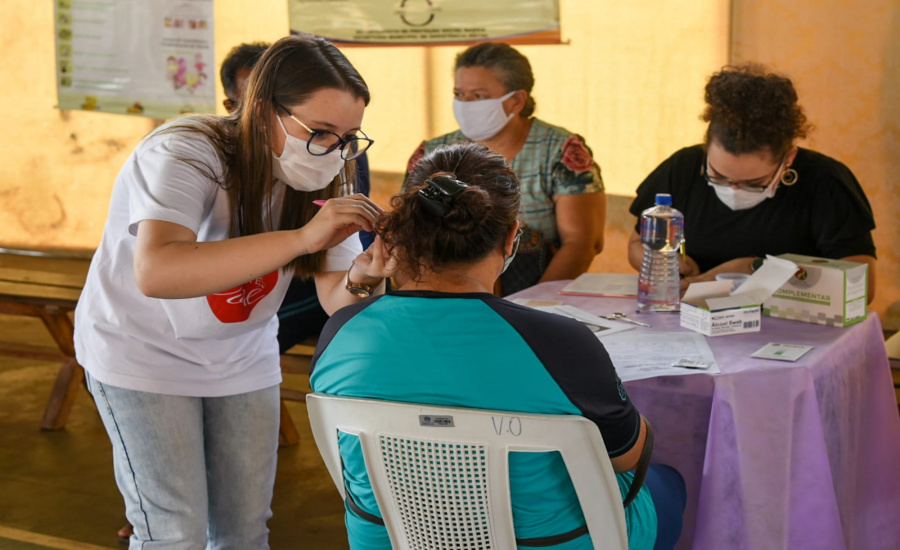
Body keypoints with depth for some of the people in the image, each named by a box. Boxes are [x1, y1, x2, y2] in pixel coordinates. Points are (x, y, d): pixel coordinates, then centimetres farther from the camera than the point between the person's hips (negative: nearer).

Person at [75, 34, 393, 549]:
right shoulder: (183, 153, -29)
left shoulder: (322, 177, -10)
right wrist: (301, 237, -51)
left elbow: (335, 298, -10)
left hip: (243, 359, 5)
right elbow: (155, 272, -47)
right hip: (144, 351, -5)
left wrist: (361, 281, -35)